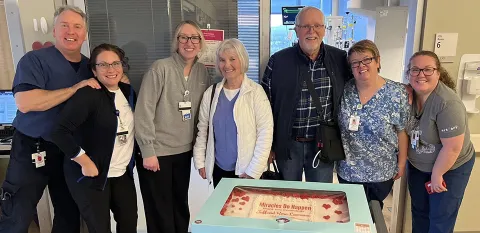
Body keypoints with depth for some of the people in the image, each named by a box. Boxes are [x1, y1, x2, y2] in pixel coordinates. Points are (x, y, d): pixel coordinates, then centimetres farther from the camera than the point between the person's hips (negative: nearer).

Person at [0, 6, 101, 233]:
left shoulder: (90, 67, 8)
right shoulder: (35, 59, -10)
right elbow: (24, 102, -25)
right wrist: (75, 88, -25)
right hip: (33, 148, -5)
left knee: (70, 214, 16)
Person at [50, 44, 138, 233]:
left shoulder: (128, 92, 4)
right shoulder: (87, 95, -16)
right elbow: (59, 132, -23)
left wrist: (132, 159, 7)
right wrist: (86, 163, -20)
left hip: (123, 174, 6)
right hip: (92, 175, -6)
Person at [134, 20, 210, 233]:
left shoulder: (202, 72, 3)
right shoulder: (160, 68, -13)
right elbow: (143, 111, -14)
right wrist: (148, 151, -15)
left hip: (184, 151, 5)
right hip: (157, 151, -5)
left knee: (181, 207, 18)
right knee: (160, 212, 7)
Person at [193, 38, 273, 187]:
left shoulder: (255, 92, -10)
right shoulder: (211, 93, 3)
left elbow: (265, 132, -12)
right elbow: (202, 129, 8)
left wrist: (254, 170, -14)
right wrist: (200, 162, 3)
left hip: (246, 171, -4)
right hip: (218, 169, 4)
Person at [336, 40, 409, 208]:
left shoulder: (397, 93, -11)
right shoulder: (344, 90, -6)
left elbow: (402, 131, -6)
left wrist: (402, 163, -2)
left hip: (382, 173, -1)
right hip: (348, 170, 2)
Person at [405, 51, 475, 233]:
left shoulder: (448, 103, -30)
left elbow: (452, 148, -26)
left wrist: (437, 175, -16)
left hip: (450, 168, -5)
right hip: (417, 166, 5)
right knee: (419, 212, 20)